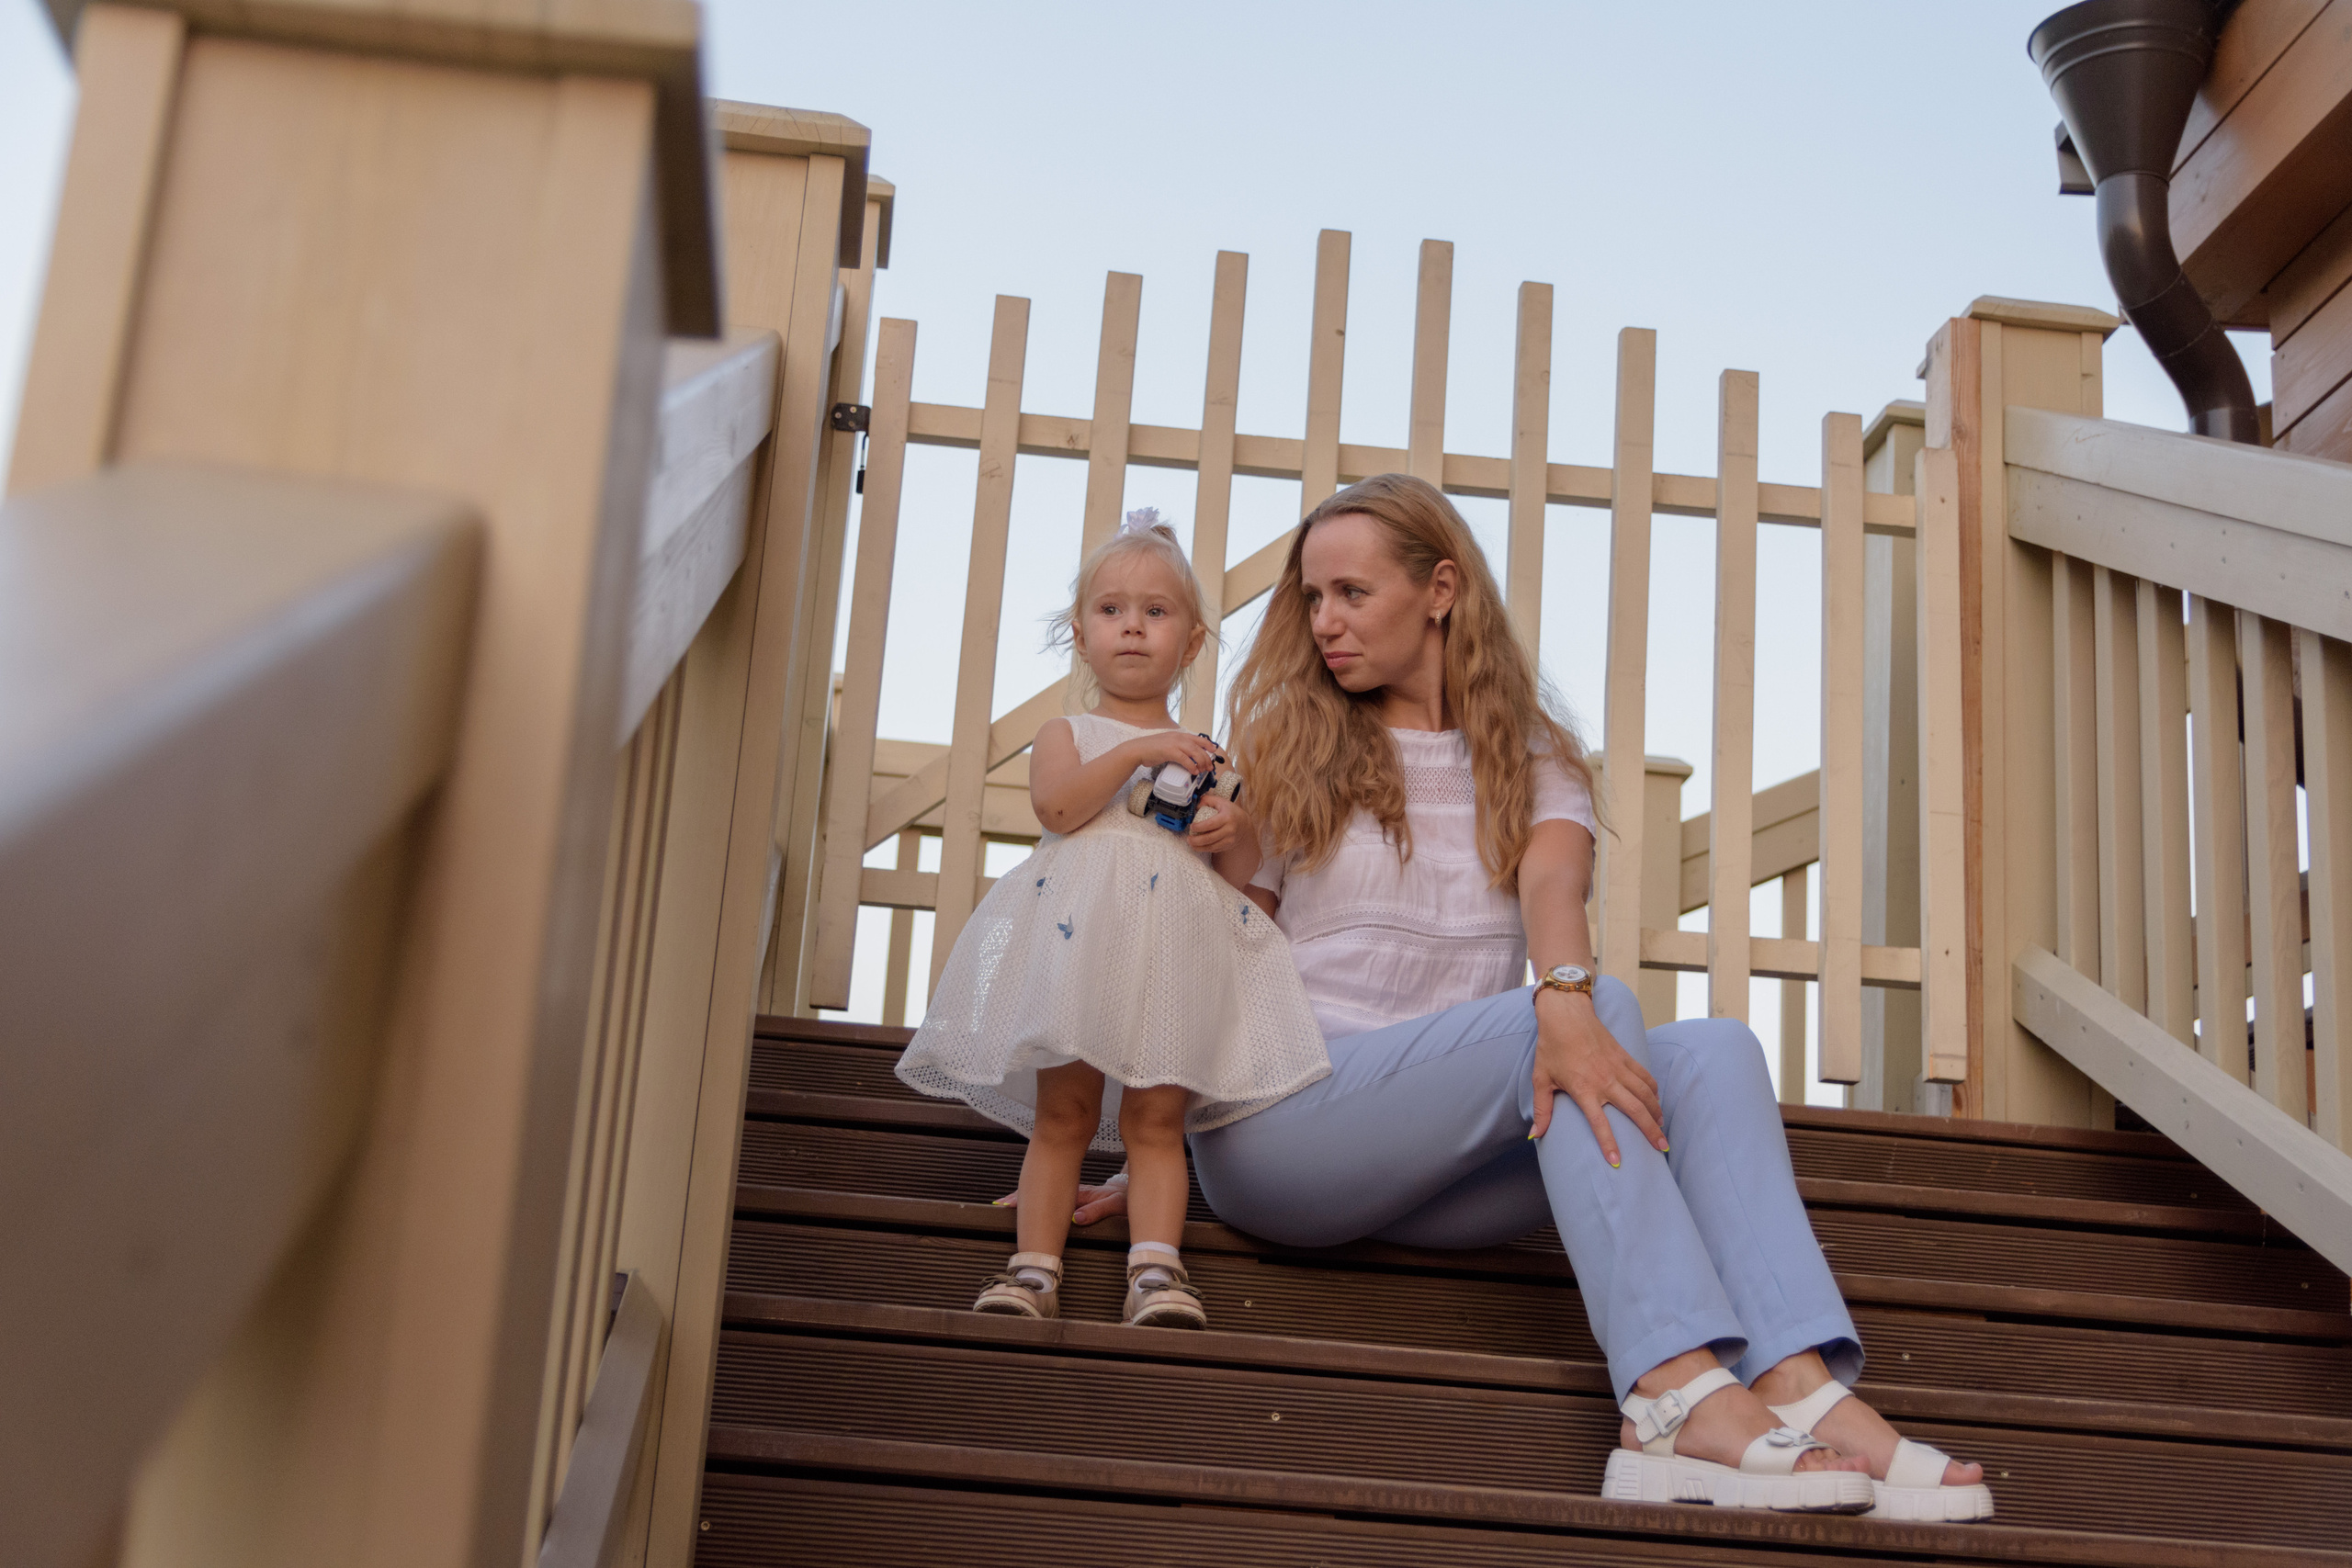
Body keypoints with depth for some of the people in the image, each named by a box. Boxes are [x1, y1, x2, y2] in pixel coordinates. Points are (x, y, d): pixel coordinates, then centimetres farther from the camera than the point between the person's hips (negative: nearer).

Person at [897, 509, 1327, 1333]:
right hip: (1081, 936, -2)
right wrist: (1137, 751, -12)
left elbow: (1241, 873, 19)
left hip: (1176, 947, 2)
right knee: (1063, 1113, -2)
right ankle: (1035, 1265, 0)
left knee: (1156, 1119, -3)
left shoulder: (1201, 756, 21)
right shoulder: (1068, 733, 14)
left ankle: (1155, 1267, -8)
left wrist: (1236, 833, -2)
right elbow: (1056, 806, -9)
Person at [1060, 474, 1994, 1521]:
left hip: (1444, 1174, 3)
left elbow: (1552, 880, -9)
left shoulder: (1532, 759, 14)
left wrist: (1562, 994, -32)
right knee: (1602, 1006, -28)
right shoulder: (1286, 749, 11)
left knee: (1712, 1050, -22)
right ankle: (1683, 1399, -48)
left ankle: (1807, 1393, -44)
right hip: (1283, 1116, -3)